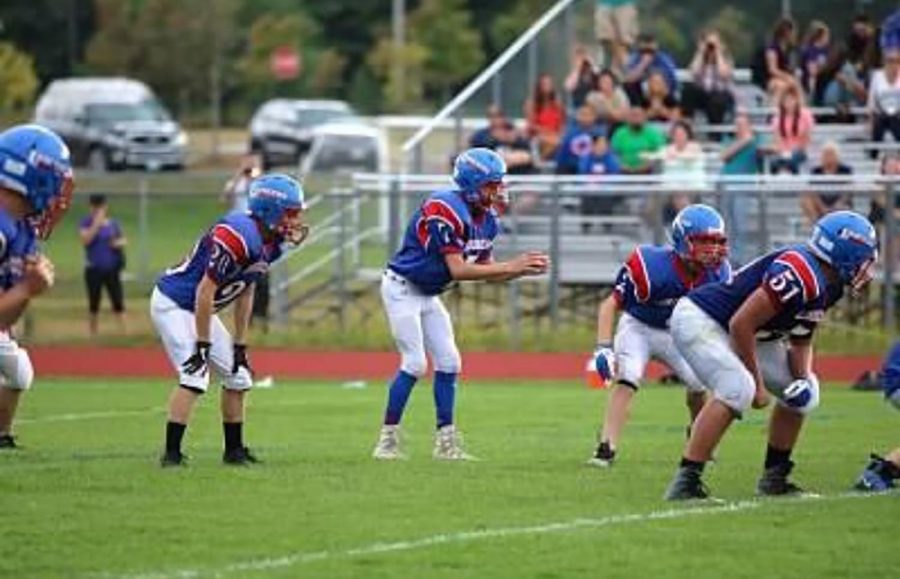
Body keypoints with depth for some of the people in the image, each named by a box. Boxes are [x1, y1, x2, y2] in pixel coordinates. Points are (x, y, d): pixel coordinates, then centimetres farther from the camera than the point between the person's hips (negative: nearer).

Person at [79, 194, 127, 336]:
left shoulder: (113, 224, 7)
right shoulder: (87, 223, -2)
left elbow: (123, 240, 15)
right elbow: (85, 240, -17)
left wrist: (119, 243, -8)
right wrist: (96, 223, -21)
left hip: (112, 268, 2)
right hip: (94, 269, -2)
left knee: (118, 301, -4)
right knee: (93, 303, 4)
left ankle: (123, 333, -4)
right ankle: (92, 334, 13)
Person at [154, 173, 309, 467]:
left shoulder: (271, 243, 0)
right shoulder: (237, 235, -29)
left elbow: (245, 294, 9)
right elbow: (205, 292, -28)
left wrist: (240, 345, 9)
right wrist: (202, 345, -24)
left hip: (199, 309, 10)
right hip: (173, 303, -10)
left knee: (238, 375, 11)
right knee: (195, 376, -20)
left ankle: (234, 450, 21)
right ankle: (172, 453, -17)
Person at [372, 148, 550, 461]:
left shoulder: (486, 219, 0)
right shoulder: (445, 210, -28)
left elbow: (484, 269, 6)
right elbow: (457, 270, -30)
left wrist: (523, 269, -11)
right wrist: (511, 266, -28)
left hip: (427, 294, 9)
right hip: (402, 288, -9)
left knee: (448, 362, 4)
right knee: (415, 363, -12)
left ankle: (446, 442, 9)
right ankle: (387, 440, -5)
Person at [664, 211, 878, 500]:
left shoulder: (828, 287, 2)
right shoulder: (801, 275, -29)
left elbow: (801, 340, 14)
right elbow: (741, 325, -30)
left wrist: (802, 377, -6)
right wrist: (758, 383, -20)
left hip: (742, 335, 11)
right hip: (699, 320, -11)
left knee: (802, 391, 10)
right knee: (737, 389, -31)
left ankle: (774, 477, 20)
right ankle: (685, 482, -28)